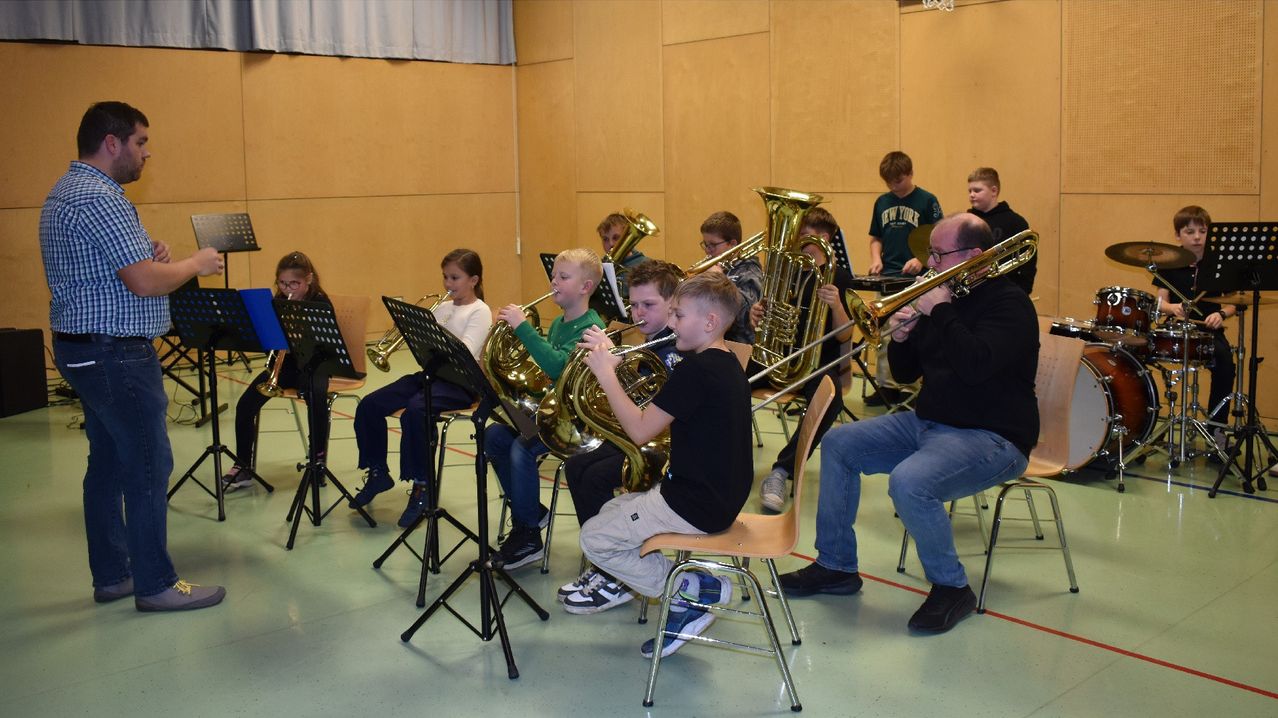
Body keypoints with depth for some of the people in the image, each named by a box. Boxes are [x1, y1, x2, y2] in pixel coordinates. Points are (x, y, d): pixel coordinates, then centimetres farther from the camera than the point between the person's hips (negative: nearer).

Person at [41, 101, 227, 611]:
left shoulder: (66, 192, 15)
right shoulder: (99, 198, -19)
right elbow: (145, 282, -24)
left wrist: (148, 255, 6)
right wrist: (196, 264, -8)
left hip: (84, 350, 11)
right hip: (116, 354, -11)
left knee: (108, 463, 15)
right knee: (148, 466, -3)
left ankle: (111, 575, 24)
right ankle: (156, 584, 5)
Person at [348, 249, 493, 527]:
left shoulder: (480, 311, -4)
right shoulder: (442, 308, 17)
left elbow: (465, 354, -18)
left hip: (458, 381, -8)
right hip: (430, 373, 8)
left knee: (414, 412, -36)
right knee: (369, 405, -8)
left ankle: (421, 487, -22)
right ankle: (378, 473, 9)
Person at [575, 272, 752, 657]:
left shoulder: (696, 369, -22)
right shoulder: (726, 364, 9)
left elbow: (640, 430, -20)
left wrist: (606, 373, -11)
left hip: (698, 506, -10)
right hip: (720, 495, 10)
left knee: (594, 539, -1)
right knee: (611, 511, 21)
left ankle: (692, 590, -2)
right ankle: (690, 596, 11)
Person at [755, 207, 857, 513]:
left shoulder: (839, 277, 0)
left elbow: (844, 336, -6)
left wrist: (836, 305, -25)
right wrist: (756, 315, -9)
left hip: (817, 361, -3)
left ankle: (780, 473, -31)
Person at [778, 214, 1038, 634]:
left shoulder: (1009, 303, -12)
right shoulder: (945, 295, 12)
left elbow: (976, 365, -31)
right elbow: (906, 374, 14)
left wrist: (940, 312, -22)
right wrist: (902, 338, -6)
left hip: (991, 437, -9)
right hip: (928, 423, 9)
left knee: (908, 482, -34)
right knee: (838, 444, 3)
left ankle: (951, 588, -9)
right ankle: (836, 566, 10)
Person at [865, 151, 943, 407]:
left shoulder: (927, 201, -3)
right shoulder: (882, 202, 11)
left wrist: (921, 259, -20)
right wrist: (876, 258, 0)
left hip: (917, 280, -5)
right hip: (887, 279, 5)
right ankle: (886, 386, 14)